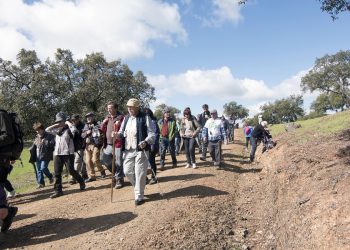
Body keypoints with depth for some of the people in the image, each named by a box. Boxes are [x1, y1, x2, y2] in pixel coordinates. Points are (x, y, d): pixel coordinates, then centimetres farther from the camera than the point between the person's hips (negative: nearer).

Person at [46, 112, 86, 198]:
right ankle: (58, 190, 8)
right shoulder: (57, 130, 14)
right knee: (57, 173, 3)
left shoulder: (69, 129, -5)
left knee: (71, 171, -3)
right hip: (57, 154, 6)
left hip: (68, 153, -6)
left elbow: (74, 129, -27)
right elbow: (47, 129, 14)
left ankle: (81, 182, 21)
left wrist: (68, 123, -11)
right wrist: (56, 125, 6)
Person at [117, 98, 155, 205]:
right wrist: (117, 134, -5)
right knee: (127, 172, 8)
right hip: (128, 150, 6)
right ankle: (139, 188, 33)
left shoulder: (145, 118, -5)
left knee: (140, 174, -2)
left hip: (141, 150, -6)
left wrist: (146, 142, -28)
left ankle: (139, 196, 11)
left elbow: (152, 134, -9)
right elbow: (122, 132, 19)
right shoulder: (126, 119, 14)